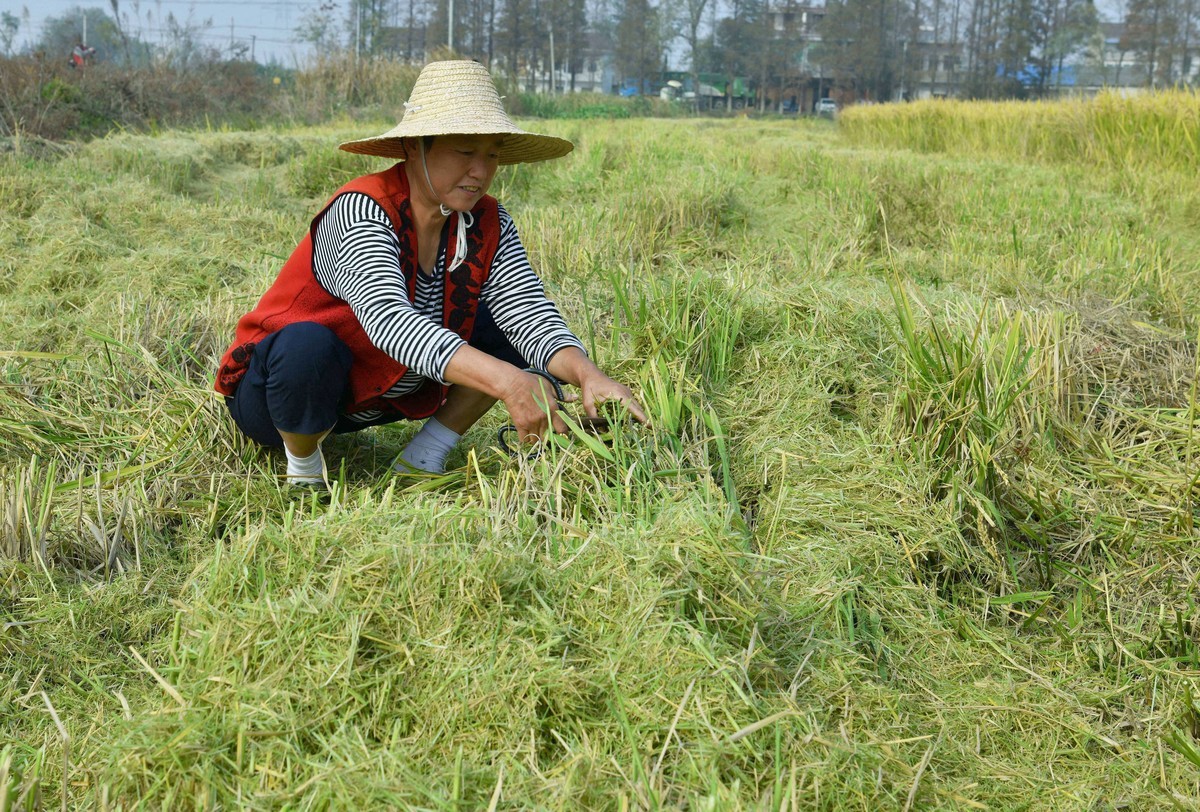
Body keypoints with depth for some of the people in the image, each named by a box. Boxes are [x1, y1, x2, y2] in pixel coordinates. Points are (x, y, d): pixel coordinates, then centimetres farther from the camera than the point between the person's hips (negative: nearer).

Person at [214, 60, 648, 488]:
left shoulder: (488, 224, -9)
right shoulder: (362, 211, -28)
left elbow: (529, 311, -20)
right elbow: (388, 320, -44)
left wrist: (587, 375, -41)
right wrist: (507, 382, -55)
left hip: (380, 397, 6)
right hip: (277, 397, -5)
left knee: (509, 324, -8)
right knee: (307, 345, -39)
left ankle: (422, 458, -2)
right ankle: (304, 468, -9)